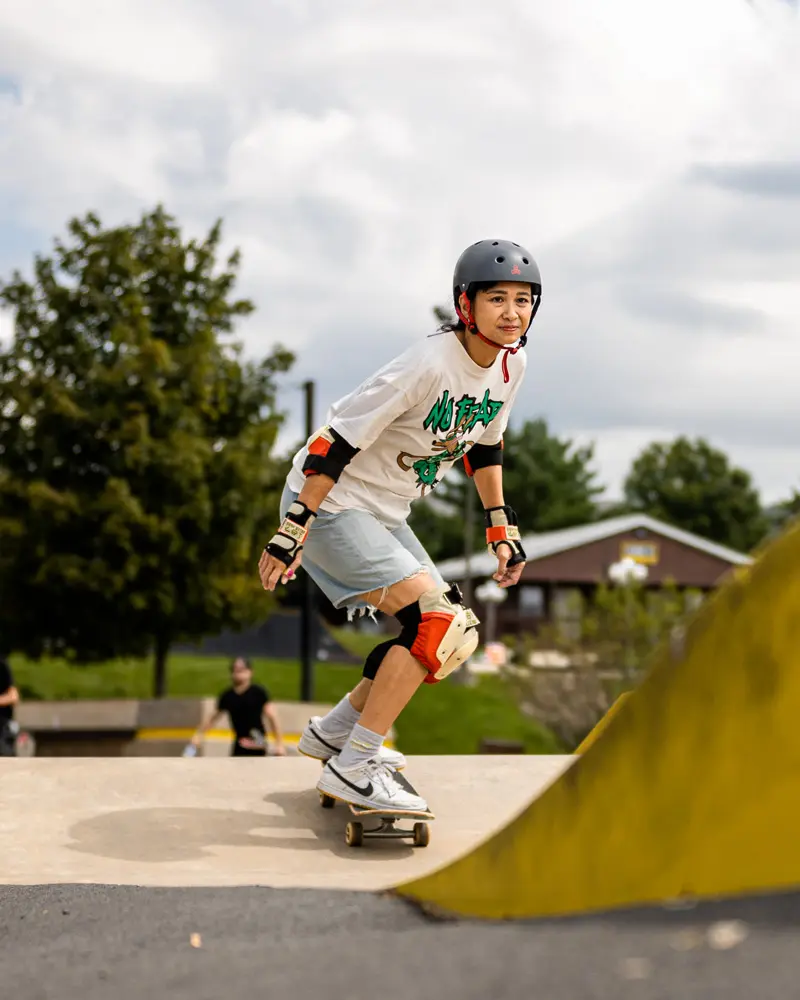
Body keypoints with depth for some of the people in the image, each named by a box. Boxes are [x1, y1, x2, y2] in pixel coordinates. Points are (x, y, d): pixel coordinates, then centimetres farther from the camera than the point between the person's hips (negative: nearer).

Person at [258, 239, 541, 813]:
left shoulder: (510, 366, -2)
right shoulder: (428, 364, -27)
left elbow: (484, 444, 17)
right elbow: (338, 441, -26)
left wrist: (502, 528, 16)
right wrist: (292, 530, -26)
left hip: (386, 515, 9)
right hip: (332, 505, -9)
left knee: (458, 638, 8)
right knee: (438, 621, -20)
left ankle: (335, 732, 22)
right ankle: (352, 770, -12)